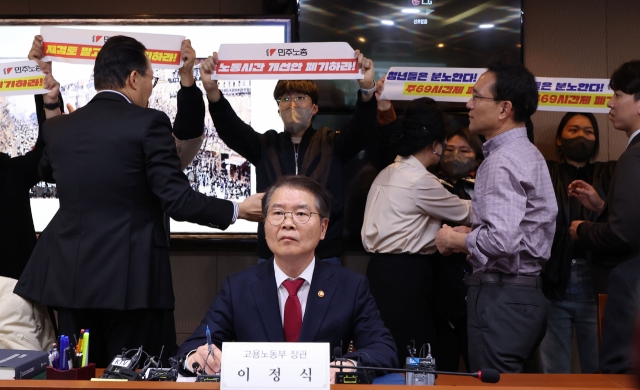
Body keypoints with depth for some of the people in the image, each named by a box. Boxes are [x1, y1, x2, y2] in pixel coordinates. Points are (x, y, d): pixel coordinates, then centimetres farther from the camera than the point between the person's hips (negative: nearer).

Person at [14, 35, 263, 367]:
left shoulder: (57, 127, 6)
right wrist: (239, 210, -1)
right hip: (131, 279, -5)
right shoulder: (148, 123, -10)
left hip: (69, 278, 6)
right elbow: (178, 201, -13)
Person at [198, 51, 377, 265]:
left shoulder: (332, 143, 6)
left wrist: (367, 89, -31)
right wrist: (212, 91, -25)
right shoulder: (265, 145, 10)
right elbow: (230, 128, -5)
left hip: (324, 255, -1)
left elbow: (361, 129, -11)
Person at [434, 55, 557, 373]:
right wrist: (473, 233, 13)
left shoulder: (502, 162, -16)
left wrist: (455, 240, -10)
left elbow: (501, 240, -27)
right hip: (528, 293, 10)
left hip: (500, 297, -10)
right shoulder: (528, 153, 15)